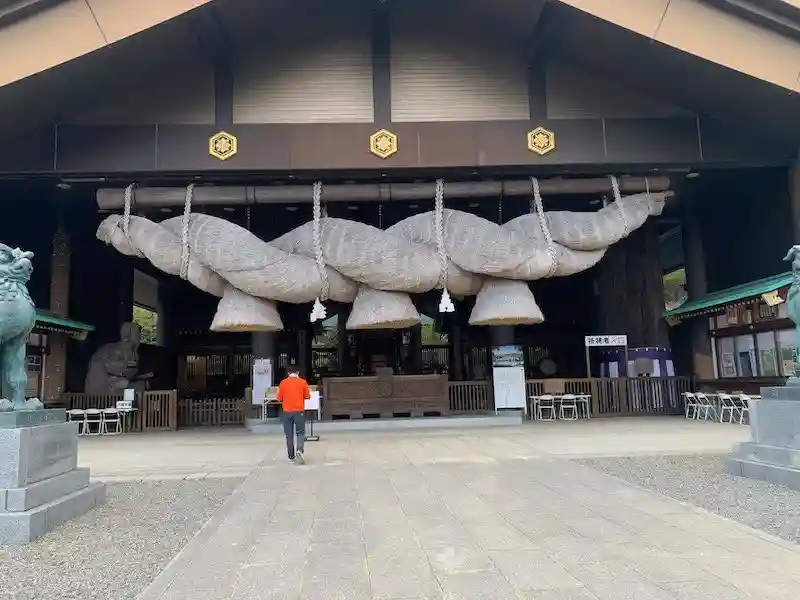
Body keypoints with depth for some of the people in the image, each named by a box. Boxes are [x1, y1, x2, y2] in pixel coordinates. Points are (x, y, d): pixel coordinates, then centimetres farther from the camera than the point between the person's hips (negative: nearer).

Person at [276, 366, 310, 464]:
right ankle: (299, 450, -19)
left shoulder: (283, 383, 1)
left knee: (289, 435, 8)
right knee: (300, 432, 5)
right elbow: (307, 396, 3)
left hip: (287, 412, 1)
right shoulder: (303, 382, -2)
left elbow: (279, 398, 5)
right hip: (299, 411, -1)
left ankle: (291, 457, 11)